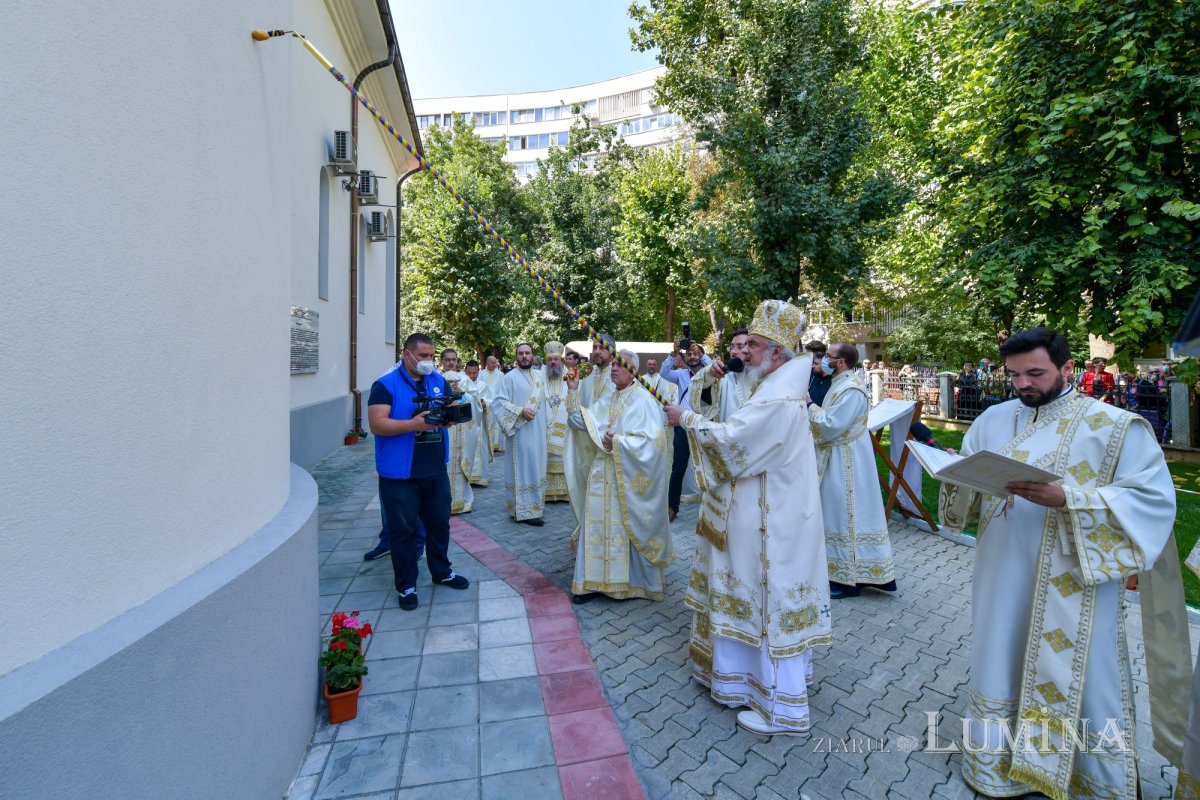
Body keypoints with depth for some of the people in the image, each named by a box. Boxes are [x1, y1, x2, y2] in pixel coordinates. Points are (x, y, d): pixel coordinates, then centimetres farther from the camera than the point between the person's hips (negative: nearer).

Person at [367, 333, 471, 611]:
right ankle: (406, 585, 22)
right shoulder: (386, 384, -8)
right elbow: (377, 424, -16)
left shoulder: (438, 381, 9)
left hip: (436, 470, 5)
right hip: (400, 473, -5)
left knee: (439, 522, 17)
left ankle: (441, 571, 36)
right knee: (403, 530, 7)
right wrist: (413, 424, -30)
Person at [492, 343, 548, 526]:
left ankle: (533, 503, 27)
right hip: (520, 431, -6)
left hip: (537, 430, 6)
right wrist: (520, 411, -21)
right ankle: (525, 510, 1)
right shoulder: (510, 377, -8)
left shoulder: (539, 375, 10)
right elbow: (498, 402, -13)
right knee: (523, 468, -4)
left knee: (535, 467, 14)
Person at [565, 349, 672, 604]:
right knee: (598, 525, 7)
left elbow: (652, 439, -16)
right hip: (602, 475, 6)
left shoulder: (643, 400, -9)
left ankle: (629, 582, 20)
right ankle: (596, 580, 18)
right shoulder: (607, 400, 12)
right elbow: (580, 420, 10)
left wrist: (618, 443, -17)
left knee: (626, 527, 4)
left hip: (627, 477, -6)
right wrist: (573, 392, 1)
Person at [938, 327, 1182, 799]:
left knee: (1082, 681, 10)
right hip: (1004, 577, 4)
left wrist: (1066, 498, -26)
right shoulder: (994, 420, 5)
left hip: (1074, 582, -3)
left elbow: (1154, 497, -12)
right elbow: (966, 493, 8)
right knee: (1001, 668, 15)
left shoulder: (1117, 426, -6)